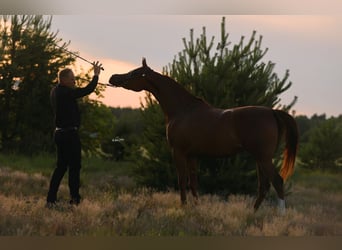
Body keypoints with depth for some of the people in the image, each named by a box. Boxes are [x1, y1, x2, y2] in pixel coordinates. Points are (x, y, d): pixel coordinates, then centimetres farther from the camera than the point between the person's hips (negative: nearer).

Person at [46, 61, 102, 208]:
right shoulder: (64, 92, -16)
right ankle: (75, 200, 1)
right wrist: (96, 75, -4)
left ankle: (51, 200, 12)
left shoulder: (56, 92, 12)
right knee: (74, 166, -2)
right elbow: (87, 91, -15)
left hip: (60, 133, 9)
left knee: (61, 167, 13)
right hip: (69, 134, -9)